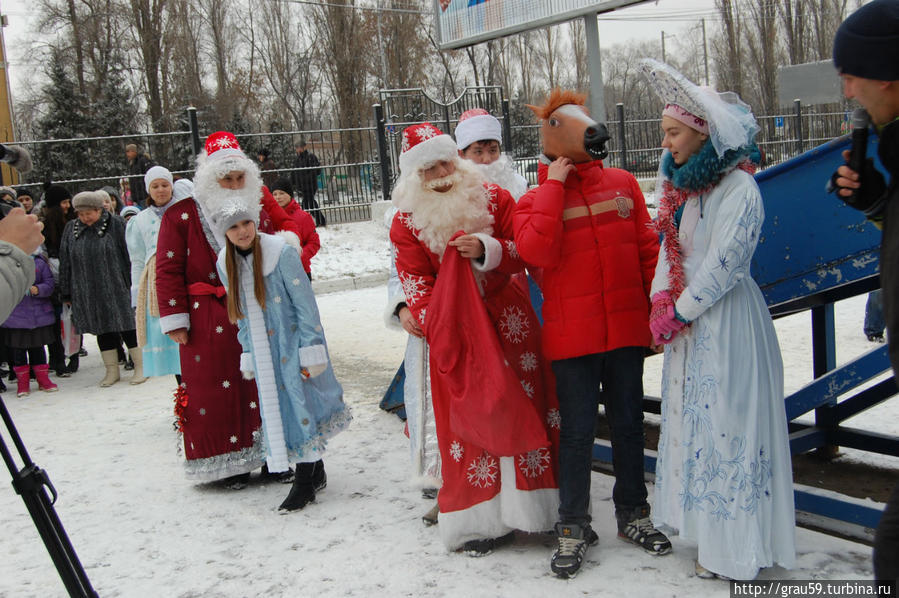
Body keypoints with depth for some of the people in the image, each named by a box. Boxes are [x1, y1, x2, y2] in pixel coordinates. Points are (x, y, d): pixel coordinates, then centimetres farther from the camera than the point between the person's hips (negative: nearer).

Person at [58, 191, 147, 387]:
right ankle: (111, 370, 19)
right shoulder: (71, 229, 7)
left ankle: (140, 367, 11)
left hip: (116, 289, -4)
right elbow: (65, 263, 10)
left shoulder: (116, 225, -5)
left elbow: (129, 256, -6)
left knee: (127, 327, 0)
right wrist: (67, 293, 8)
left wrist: (133, 285, -9)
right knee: (102, 330, 10)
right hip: (87, 294, 4)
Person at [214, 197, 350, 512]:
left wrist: (311, 351, -15)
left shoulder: (281, 253, -14)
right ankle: (315, 473, 21)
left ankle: (305, 481, 4)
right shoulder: (226, 264, 5)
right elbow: (242, 315, 14)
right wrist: (248, 353, 13)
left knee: (300, 405, -6)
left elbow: (305, 305, -13)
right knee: (277, 410, 8)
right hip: (264, 353, 6)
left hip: (292, 345, -6)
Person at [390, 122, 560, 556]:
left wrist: (487, 249, -17)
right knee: (467, 419, 0)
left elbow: (523, 251, 3)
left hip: (507, 320, 1)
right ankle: (480, 519, 10)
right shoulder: (407, 221, 1)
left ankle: (524, 505, 16)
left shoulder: (492, 198, 2)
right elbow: (415, 283, -1)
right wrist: (438, 330, -14)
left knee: (519, 405, 3)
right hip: (454, 331, -1)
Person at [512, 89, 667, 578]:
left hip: (627, 330, 3)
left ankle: (632, 514, 32)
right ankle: (573, 527, 19)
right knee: (577, 431, 4)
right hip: (572, 337, -3)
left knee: (629, 424, 14)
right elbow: (536, 252, -21)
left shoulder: (623, 183, 5)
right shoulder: (537, 199, -1)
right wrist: (555, 185, -16)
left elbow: (648, 249, 8)